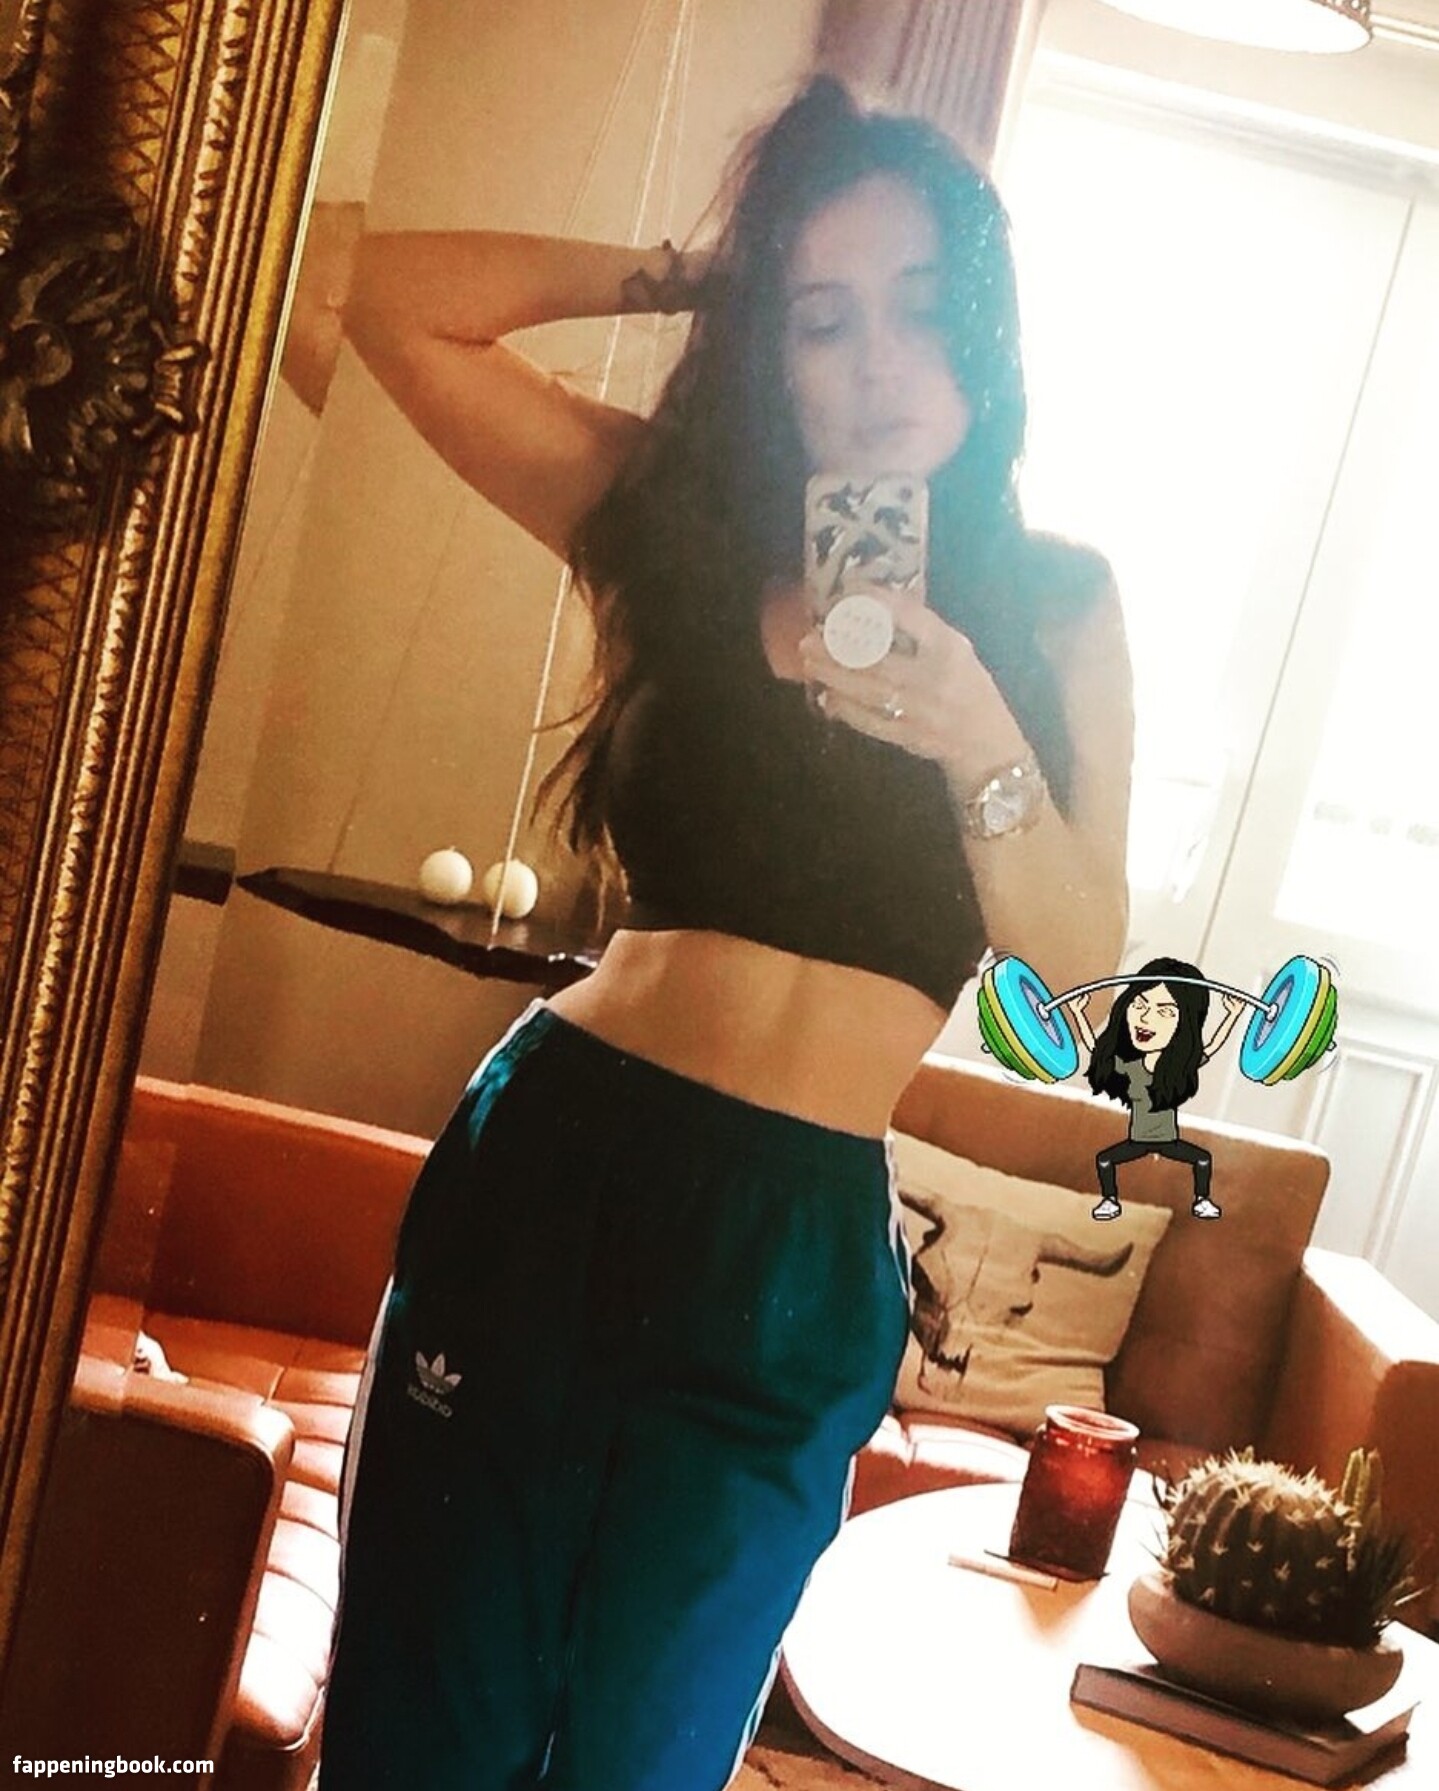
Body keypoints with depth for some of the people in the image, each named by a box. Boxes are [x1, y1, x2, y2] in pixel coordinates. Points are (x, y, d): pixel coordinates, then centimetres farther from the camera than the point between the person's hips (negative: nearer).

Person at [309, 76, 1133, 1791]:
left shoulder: (1054, 604, 3)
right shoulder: (673, 520, 1)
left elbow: (1080, 948, -1)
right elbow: (394, 299, -3)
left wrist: (981, 747, -17)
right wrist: (677, 277, -1)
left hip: (805, 1245, 1)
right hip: (553, 1161, 0)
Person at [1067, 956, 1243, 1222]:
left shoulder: (1182, 1067, -17)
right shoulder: (1125, 1067, -16)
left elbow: (1211, 1046, -9)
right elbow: (1094, 1047, -6)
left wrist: (1232, 1015, -15)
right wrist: (1078, 1014, -11)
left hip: (1169, 1141, 0)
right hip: (1136, 1141, 0)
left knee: (1203, 1159, -9)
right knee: (1104, 1159, -10)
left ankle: (1202, 1201, 11)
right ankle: (1110, 1201, 9)